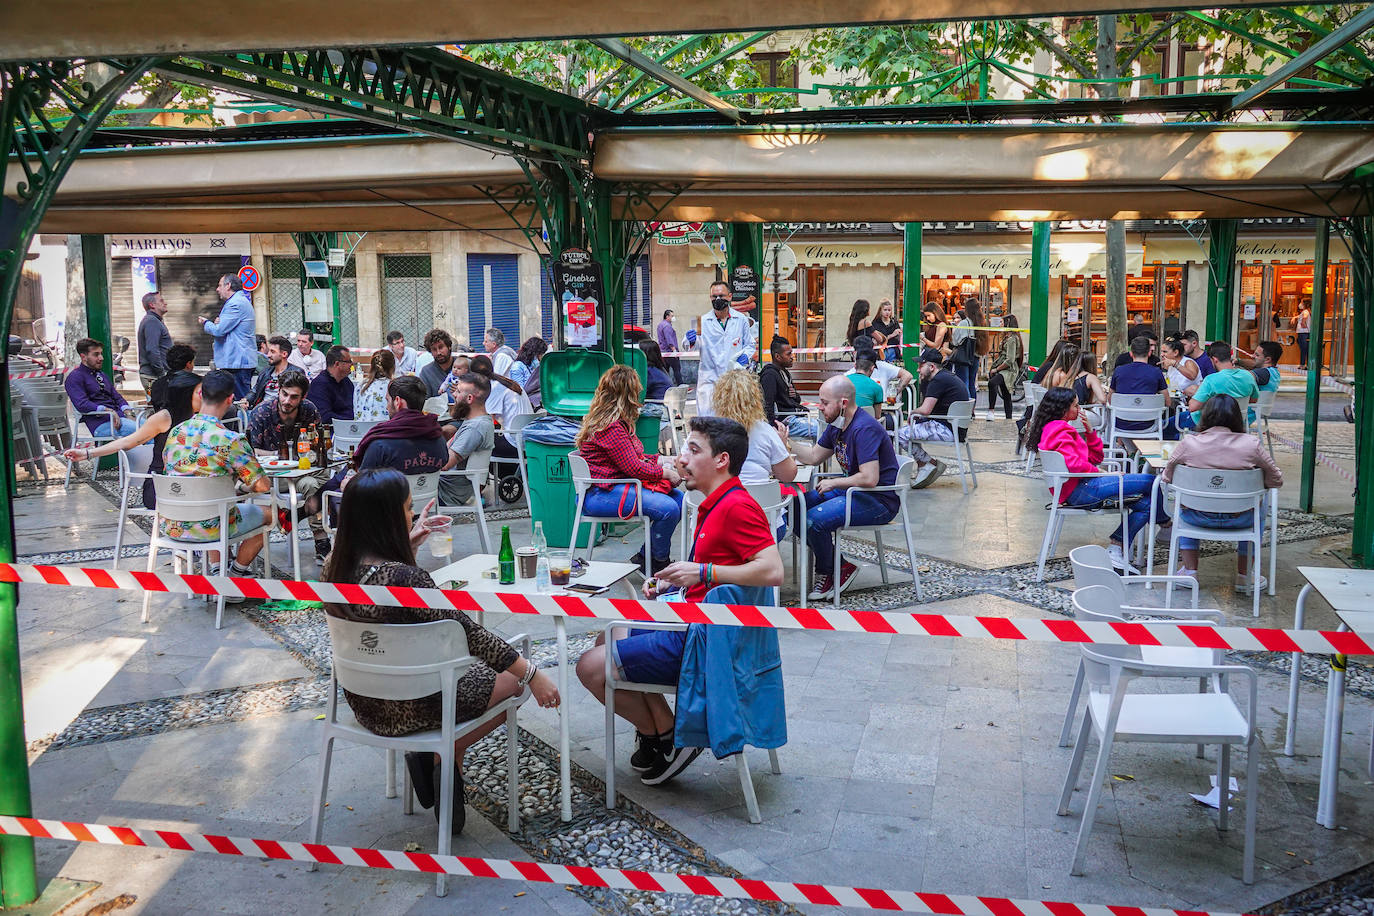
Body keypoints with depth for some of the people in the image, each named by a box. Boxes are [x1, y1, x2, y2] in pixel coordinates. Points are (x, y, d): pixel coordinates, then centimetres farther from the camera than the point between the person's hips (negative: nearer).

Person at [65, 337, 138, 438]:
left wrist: (126, 409, 0)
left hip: (119, 416, 7)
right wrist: (105, 410, -22)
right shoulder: (74, 377, 4)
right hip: (101, 423, -7)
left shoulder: (103, 374, 28)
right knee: (138, 430, -34)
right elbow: (81, 404, -10)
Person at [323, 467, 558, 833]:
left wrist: (408, 544, 16)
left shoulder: (335, 566, -7)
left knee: (465, 663, 29)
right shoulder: (404, 578, -30)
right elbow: (469, 633, -24)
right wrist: (532, 674, -15)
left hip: (364, 702, 7)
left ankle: (428, 752, 14)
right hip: (410, 709, -7)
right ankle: (444, 754, 9)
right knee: (513, 679, 15)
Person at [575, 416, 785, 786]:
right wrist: (667, 585, 10)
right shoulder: (716, 505, 12)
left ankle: (668, 738, 8)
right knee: (608, 639, 25)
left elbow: (772, 571, -30)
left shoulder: (737, 506, -19)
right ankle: (655, 728, 19)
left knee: (592, 667, -8)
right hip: (690, 621, 11)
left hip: (703, 639, -11)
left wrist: (702, 571, -27)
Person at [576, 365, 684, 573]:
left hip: (616, 485, 11)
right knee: (668, 508, -26)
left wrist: (659, 460, 13)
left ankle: (646, 555, 10)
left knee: (679, 499, 2)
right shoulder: (611, 427, -20)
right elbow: (634, 468, -20)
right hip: (599, 495, -11)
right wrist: (665, 472, -7)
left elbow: (632, 458, 24)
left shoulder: (615, 422, 14)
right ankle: (659, 563, -3)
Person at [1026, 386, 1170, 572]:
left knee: (1146, 504, 5)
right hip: (1080, 490, -11)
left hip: (1076, 491, 11)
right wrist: (1101, 473, -14)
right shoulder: (1060, 432, -9)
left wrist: (1090, 431, 11)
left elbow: (1095, 457, 24)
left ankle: (1115, 550, -5)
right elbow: (1072, 464, -24)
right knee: (1150, 482, -7)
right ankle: (1166, 525, 18)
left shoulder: (1054, 429, 24)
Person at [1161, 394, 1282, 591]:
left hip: (1199, 516, 0)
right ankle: (1244, 575, 35)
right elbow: (1276, 480, -1)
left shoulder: (1188, 444, -12)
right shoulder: (1252, 444, -12)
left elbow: (1167, 478, 1)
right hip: (1238, 519, 0)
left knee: (1183, 509, 36)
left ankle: (1189, 570, 30)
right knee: (1257, 514, 35)